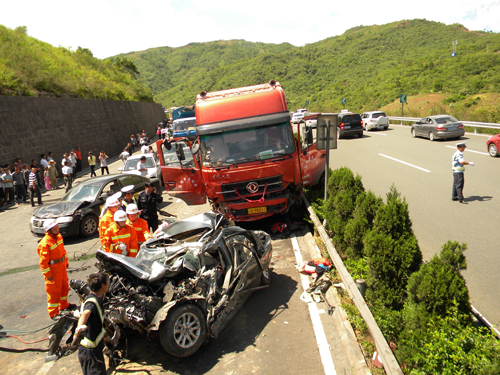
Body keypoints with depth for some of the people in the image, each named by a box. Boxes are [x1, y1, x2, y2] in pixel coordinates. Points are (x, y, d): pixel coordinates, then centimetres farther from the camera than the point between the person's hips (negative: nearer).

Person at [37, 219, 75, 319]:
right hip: (53, 269, -8)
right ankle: (53, 313, 14)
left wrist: (66, 261, 20)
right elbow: (43, 261, -22)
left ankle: (64, 305, 41)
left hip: (62, 266, 8)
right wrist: (47, 274, -20)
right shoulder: (45, 243, -24)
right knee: (54, 290, 1)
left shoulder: (58, 236, 2)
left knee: (64, 286, 21)